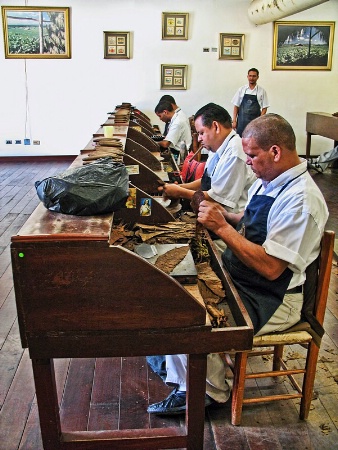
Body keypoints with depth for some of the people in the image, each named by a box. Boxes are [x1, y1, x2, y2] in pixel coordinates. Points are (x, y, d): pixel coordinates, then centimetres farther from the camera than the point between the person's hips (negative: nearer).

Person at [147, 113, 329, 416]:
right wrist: (226, 217, 1)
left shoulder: (301, 200, -24)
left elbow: (270, 267, -28)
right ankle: (185, 388, 12)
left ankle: (212, 393, 10)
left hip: (271, 299, -10)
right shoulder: (268, 180, 5)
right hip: (235, 277, 10)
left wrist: (222, 227, -25)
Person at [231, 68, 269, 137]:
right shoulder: (241, 89, 4)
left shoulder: (261, 91, 2)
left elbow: (264, 108, 3)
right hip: (242, 121, 1)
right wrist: (234, 121, -1)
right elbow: (236, 106, 6)